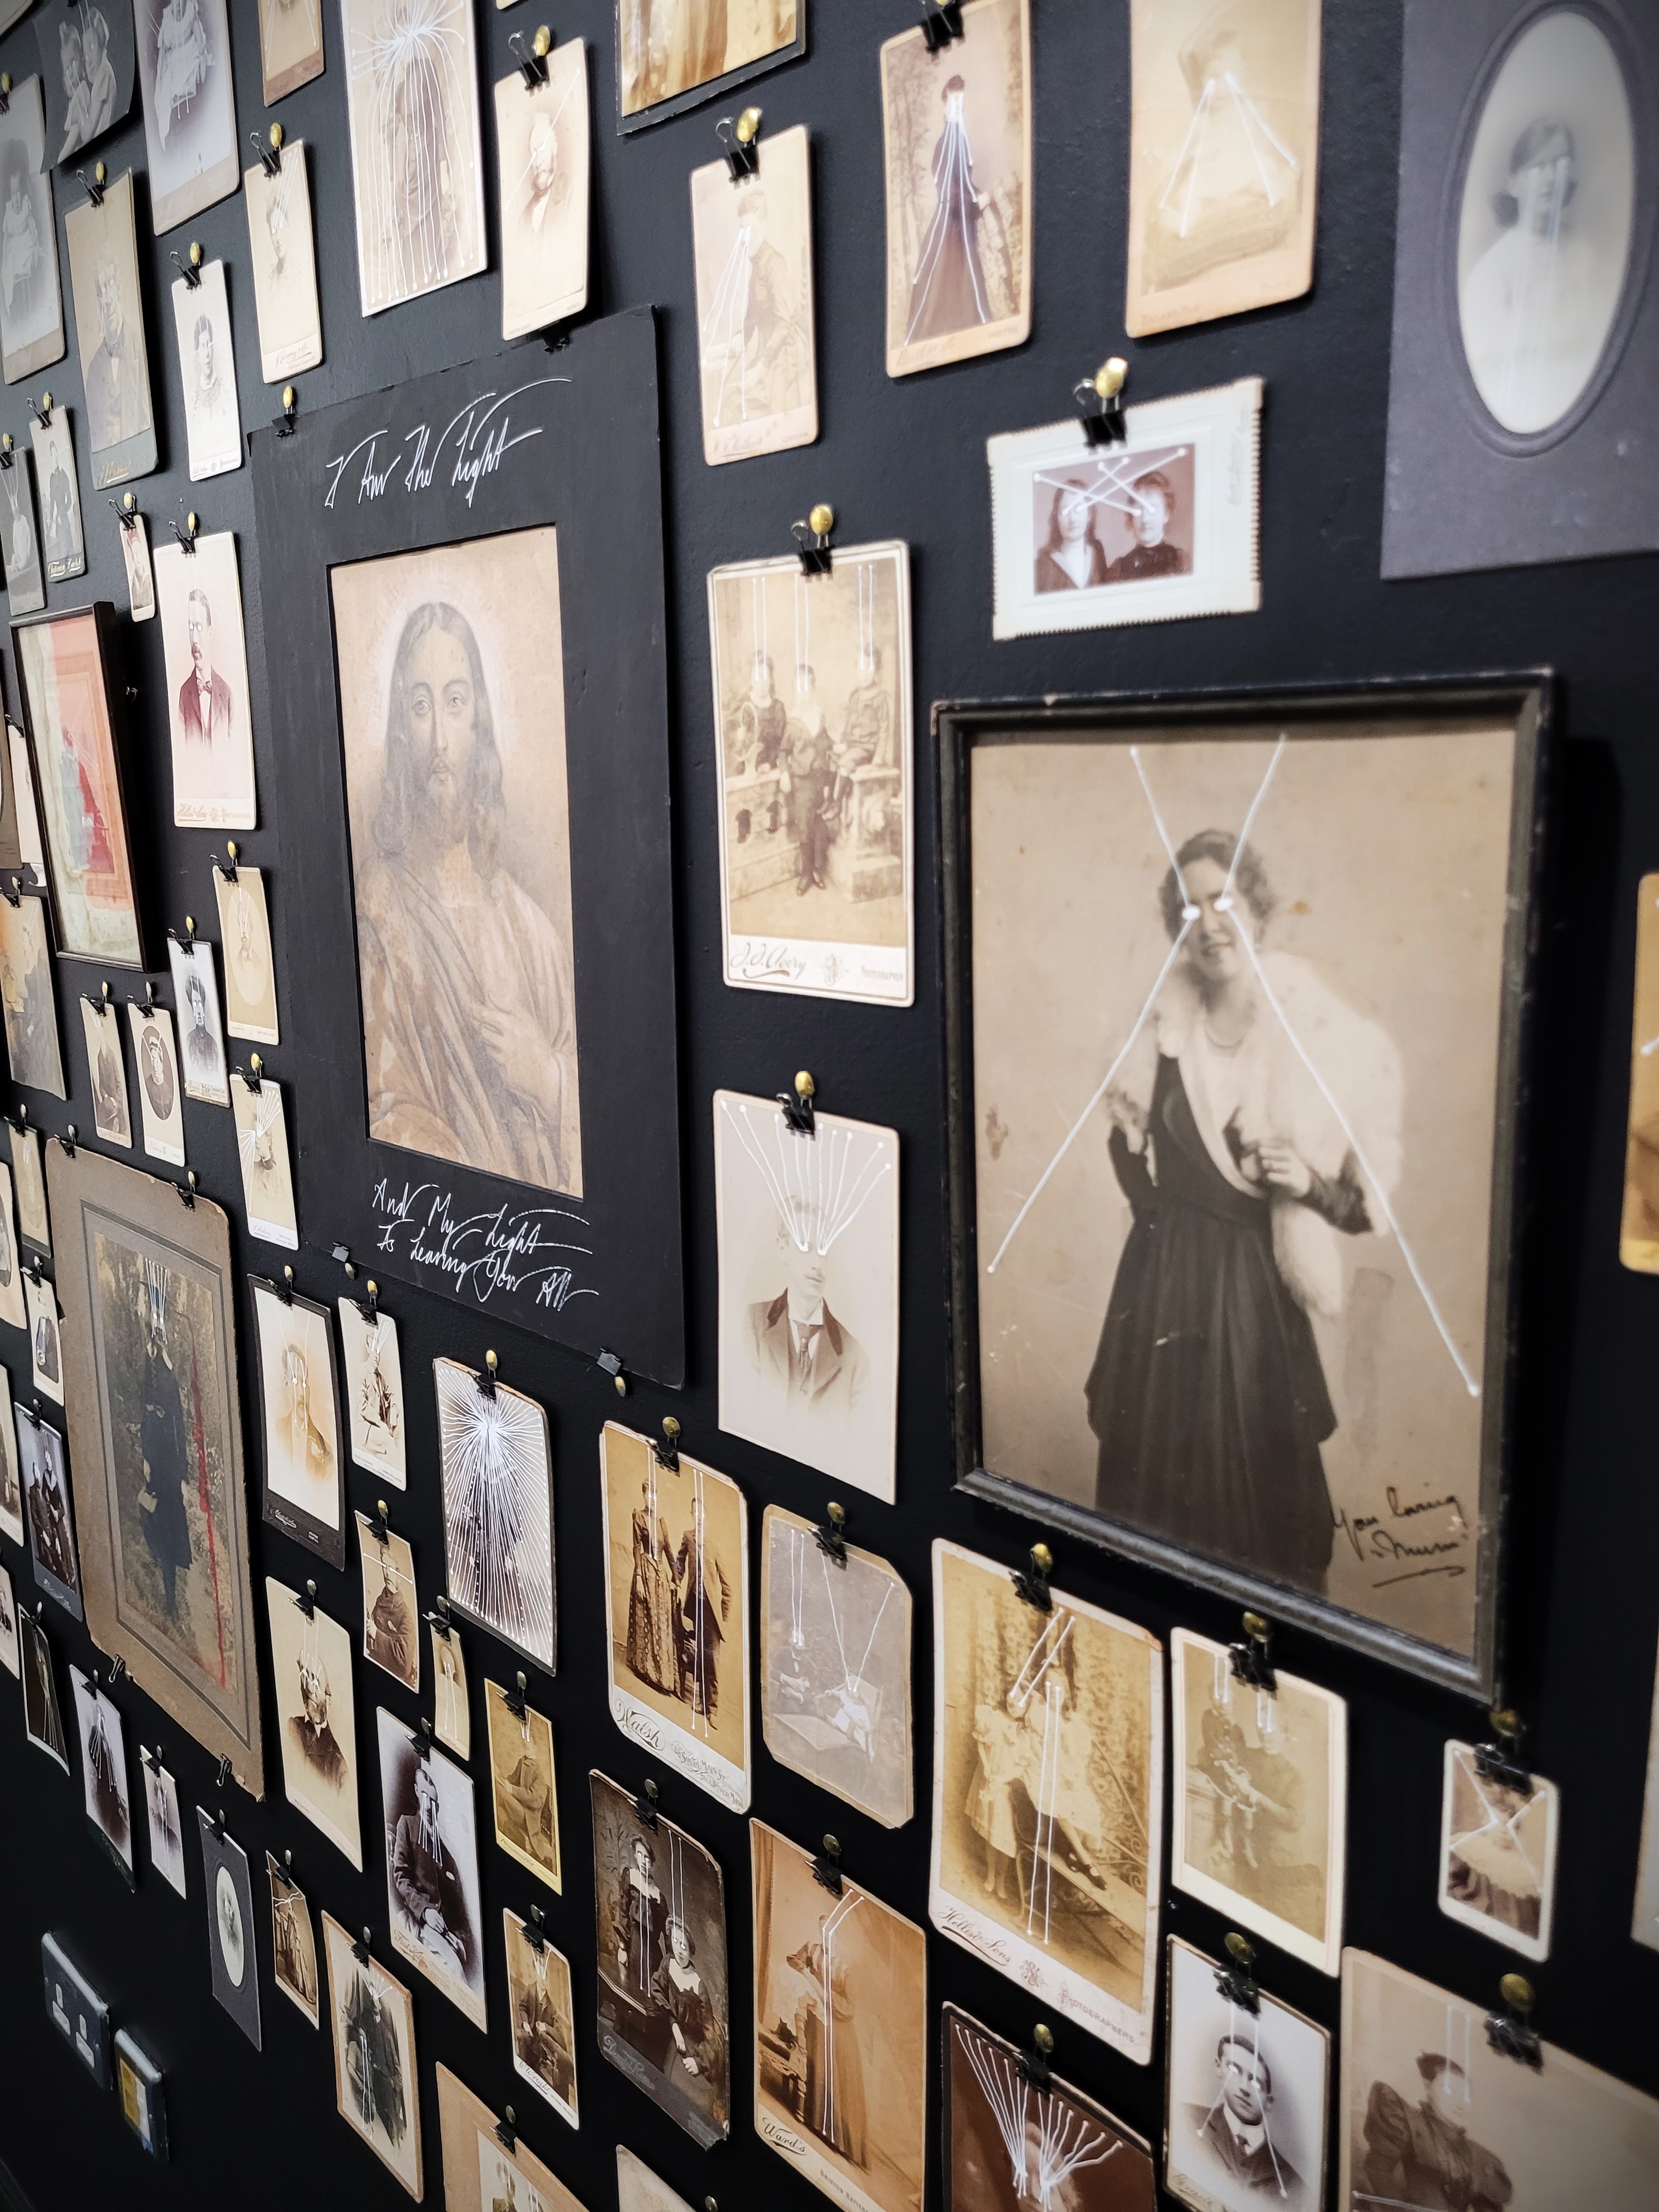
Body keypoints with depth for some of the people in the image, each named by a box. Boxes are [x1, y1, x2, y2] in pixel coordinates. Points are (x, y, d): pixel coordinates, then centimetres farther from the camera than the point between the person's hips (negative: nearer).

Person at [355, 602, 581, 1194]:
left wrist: (551, 1081, -8)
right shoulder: (378, 901, -2)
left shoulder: (522, 916, 11)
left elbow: (586, 1097, 12)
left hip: (550, 1211, 4)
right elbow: (385, 1117, -9)